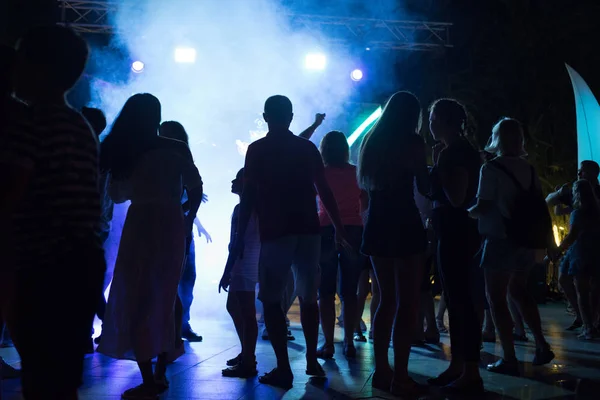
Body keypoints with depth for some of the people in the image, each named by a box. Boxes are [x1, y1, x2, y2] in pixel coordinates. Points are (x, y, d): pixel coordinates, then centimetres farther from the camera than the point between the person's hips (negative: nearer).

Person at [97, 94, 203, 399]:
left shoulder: (121, 152, 2)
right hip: (171, 226, 1)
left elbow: (117, 194, 11)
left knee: (134, 301, 5)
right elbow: (195, 189, -4)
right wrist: (189, 219, 11)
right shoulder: (175, 150, -1)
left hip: (139, 226, -1)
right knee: (164, 299, 15)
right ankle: (160, 374, 19)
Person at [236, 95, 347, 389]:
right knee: (308, 297, 15)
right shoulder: (307, 147, 8)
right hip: (308, 230, 4)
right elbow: (324, 190, 5)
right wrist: (338, 226, 11)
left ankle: (283, 368, -3)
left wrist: (240, 235, -1)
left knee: (271, 300, 3)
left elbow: (248, 196, -5)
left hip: (275, 233, -3)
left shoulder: (257, 150, 0)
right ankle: (312, 361, 18)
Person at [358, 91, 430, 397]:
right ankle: (400, 377, -6)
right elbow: (424, 187, -3)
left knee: (386, 299, 13)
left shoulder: (371, 141, 13)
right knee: (407, 302, -4)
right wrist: (429, 170, 16)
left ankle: (381, 371, 14)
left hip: (376, 225, 6)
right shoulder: (412, 141, -4)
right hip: (404, 224, -6)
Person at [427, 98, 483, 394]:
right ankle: (457, 365, 19)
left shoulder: (459, 152, -13)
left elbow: (457, 198, -22)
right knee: (456, 300, 12)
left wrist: (439, 165, -16)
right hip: (451, 232, 10)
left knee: (462, 300, -8)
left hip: (457, 233, -10)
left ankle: (471, 373, -4)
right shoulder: (453, 151, 17)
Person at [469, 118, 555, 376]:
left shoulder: (491, 168, -11)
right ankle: (541, 345, 21)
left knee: (496, 298, 1)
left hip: (501, 240, -7)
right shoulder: (528, 169, 8)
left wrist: (464, 214, 2)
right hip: (525, 240, 7)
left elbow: (483, 207, -17)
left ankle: (509, 359, 0)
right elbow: (541, 206, 9)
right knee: (518, 291, 23)